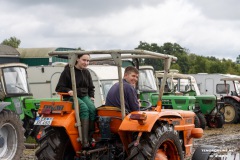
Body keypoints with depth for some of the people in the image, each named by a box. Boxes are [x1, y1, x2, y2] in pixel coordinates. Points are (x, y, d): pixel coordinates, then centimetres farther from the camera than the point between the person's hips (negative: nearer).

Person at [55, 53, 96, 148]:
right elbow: (59, 88, -3)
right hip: (71, 97, -5)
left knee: (92, 109, -28)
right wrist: (69, 91, -21)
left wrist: (91, 96, 9)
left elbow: (91, 88, 28)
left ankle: (91, 137, -30)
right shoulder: (68, 71, -2)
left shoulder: (86, 72, 16)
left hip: (84, 96, 5)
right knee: (84, 108, -35)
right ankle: (85, 140, -42)